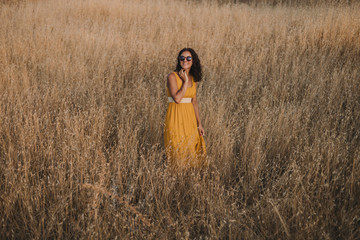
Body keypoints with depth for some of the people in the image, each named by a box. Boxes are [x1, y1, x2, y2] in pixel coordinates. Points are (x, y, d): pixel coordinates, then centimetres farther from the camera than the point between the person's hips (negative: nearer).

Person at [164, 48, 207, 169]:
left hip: (190, 117, 6)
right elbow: (177, 98, -22)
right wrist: (185, 81, -14)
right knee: (178, 153, -2)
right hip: (176, 117, -6)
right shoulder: (172, 76, -10)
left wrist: (199, 124, 15)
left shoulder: (194, 79, 9)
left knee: (193, 151, 8)